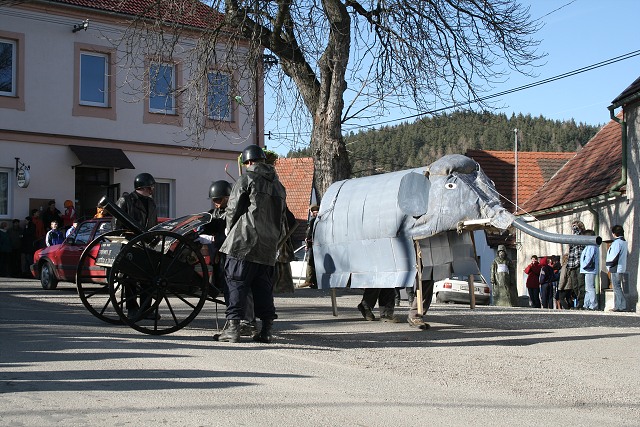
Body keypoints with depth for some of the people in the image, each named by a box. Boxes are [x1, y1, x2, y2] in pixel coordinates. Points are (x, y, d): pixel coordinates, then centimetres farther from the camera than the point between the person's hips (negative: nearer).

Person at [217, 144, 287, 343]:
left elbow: (232, 210, -2)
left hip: (244, 242, -6)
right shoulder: (278, 184, 18)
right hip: (268, 246, 6)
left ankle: (233, 327, -9)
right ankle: (266, 330, 8)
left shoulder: (246, 179, -3)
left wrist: (231, 232, 14)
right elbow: (282, 217, 20)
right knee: (264, 287, 10)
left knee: (237, 283, -3)